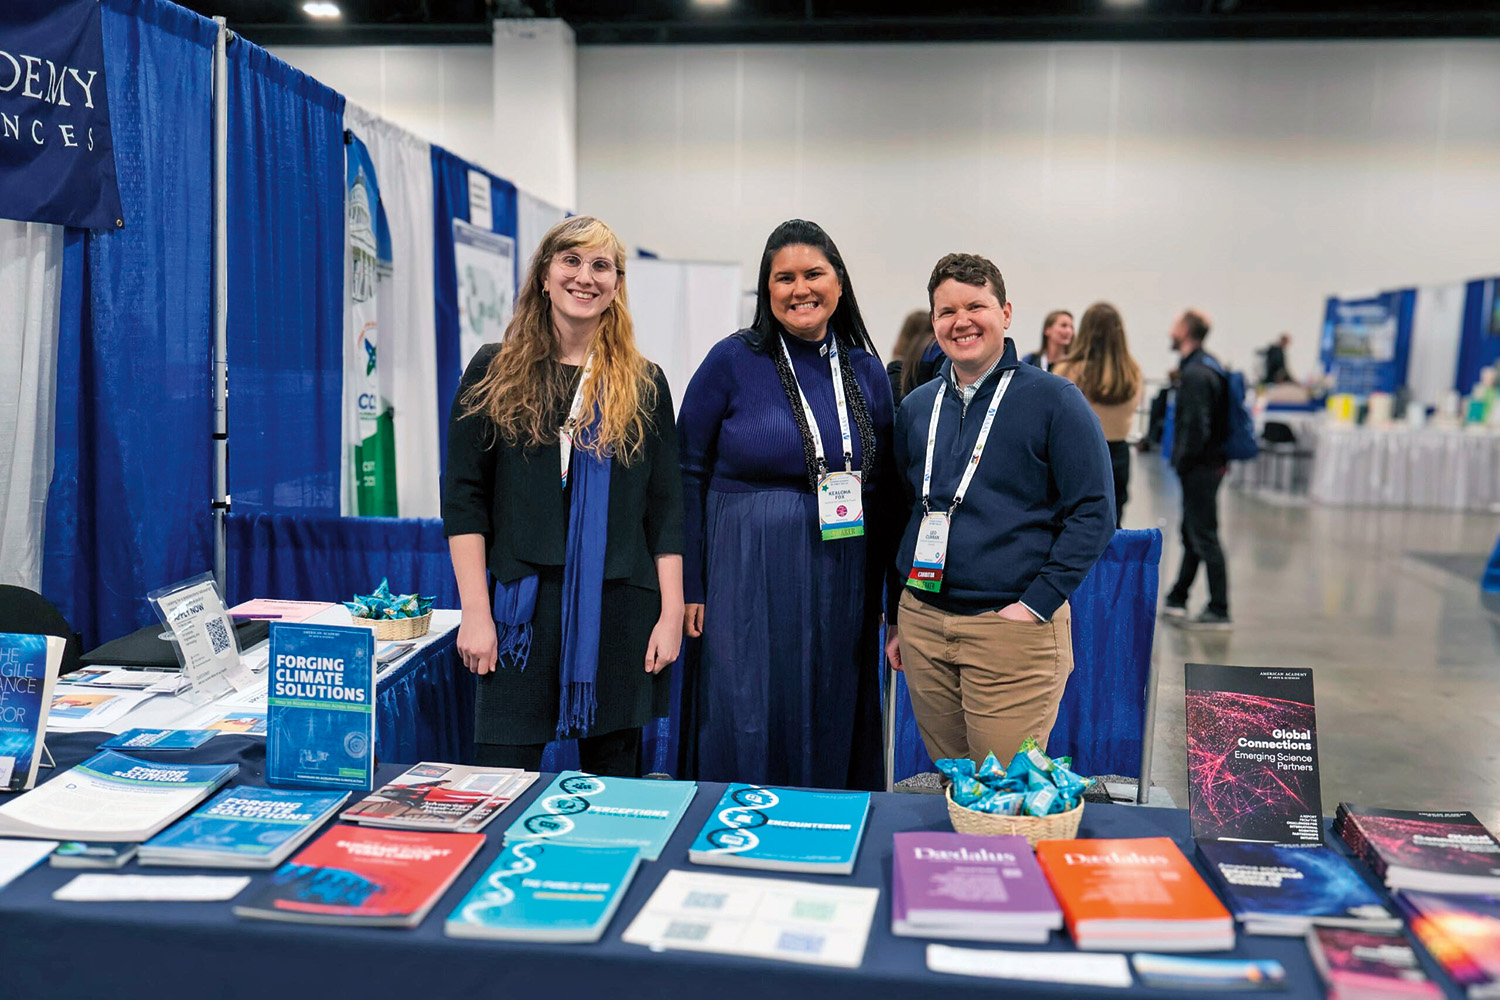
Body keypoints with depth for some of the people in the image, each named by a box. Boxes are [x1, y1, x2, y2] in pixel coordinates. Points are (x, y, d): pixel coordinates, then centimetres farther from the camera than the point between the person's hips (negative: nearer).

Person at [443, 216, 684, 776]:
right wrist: (475, 611, -6)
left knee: (613, 782, 9)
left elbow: (665, 510, 7)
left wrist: (671, 615, 0)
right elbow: (464, 498, 2)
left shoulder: (644, 384, 8)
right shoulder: (494, 372, 5)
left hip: (620, 607, 1)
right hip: (522, 606, -1)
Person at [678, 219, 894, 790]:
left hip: (842, 580, 4)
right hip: (747, 579, -3)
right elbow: (688, 475, -3)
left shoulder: (866, 369, 7)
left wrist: (882, 588, 10)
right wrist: (691, 587, -6)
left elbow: (883, 486, 13)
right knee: (745, 737, 2)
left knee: (832, 734, 12)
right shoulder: (733, 361, -4)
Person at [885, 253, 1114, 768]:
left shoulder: (1054, 399, -4)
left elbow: (1093, 512, -6)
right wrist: (897, 618, 15)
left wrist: (1036, 604, -14)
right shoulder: (916, 408, 12)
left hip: (1013, 628, -5)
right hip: (922, 624, 5)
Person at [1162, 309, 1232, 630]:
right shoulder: (1210, 366, 13)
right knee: (1191, 534, 17)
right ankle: (1176, 601, 28)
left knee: (1204, 537, -4)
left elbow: (1195, 427, -24)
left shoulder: (1195, 374, -19)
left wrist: (1182, 462, -12)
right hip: (1212, 462, 10)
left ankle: (1219, 611, 1)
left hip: (1199, 467, -10)